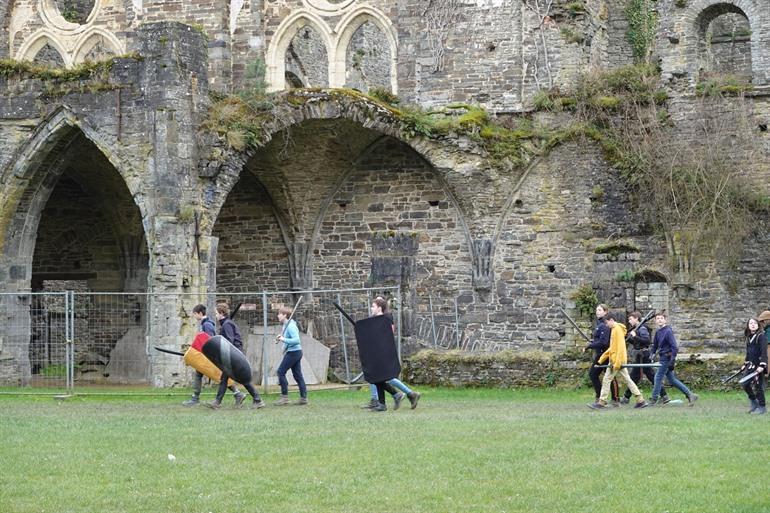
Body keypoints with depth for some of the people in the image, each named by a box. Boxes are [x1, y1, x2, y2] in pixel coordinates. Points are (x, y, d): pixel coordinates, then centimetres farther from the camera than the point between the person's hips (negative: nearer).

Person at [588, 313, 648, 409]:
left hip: (616, 360, -10)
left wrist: (617, 362, -24)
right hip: (621, 361, 10)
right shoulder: (614, 330, 18)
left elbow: (620, 347, -20)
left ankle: (601, 402, -2)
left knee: (606, 380, -4)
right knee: (627, 380, 9)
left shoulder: (617, 329, -12)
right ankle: (640, 400, 7)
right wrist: (601, 359, 24)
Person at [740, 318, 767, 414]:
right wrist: (745, 364, 25)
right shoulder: (749, 337, 14)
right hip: (751, 365, 7)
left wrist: (762, 365, -24)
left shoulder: (761, 336, -9)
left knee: (758, 386, -4)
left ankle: (762, 407, 7)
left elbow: (764, 352, -16)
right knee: (745, 384, 5)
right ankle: (754, 402, 25)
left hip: (758, 365, -7)